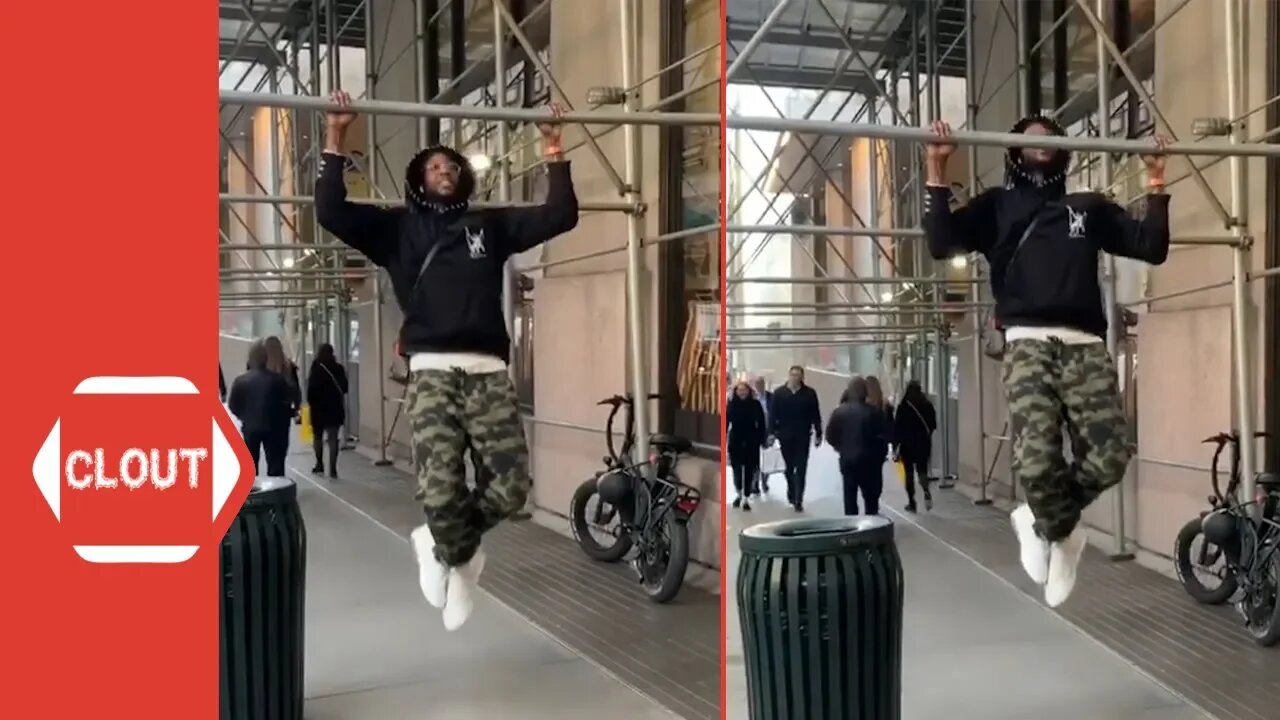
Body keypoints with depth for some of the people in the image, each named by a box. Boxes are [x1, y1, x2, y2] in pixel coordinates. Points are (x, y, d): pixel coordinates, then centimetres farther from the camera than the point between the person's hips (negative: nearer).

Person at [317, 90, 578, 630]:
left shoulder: (490, 225, 23)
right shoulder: (398, 227, 17)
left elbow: (561, 216, 16)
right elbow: (331, 212, 3)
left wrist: (553, 150, 13)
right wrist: (335, 140, 1)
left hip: (489, 372, 2)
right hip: (432, 372, -2)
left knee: (512, 485, -11)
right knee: (440, 490, -18)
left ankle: (443, 548, 18)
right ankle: (460, 558, 16)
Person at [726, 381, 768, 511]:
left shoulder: (755, 404, -3)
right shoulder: (731, 404, -1)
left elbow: (761, 423, -1)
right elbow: (726, 422, 0)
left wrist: (762, 439, -4)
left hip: (751, 442, -1)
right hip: (735, 441, 1)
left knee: (749, 470, -1)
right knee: (737, 469, 10)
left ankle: (746, 498, 4)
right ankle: (739, 494, 29)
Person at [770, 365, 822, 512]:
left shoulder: (809, 393, -1)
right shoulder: (779, 393, 1)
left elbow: (816, 415, 0)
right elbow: (774, 415, 1)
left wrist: (818, 434, -2)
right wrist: (771, 432, -4)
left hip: (803, 436, -1)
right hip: (785, 436, 1)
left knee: (801, 469, -4)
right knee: (789, 467, 14)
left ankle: (798, 500, -3)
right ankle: (792, 493, 34)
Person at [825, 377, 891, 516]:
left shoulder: (839, 411, -3)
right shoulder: (875, 412, -9)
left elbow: (830, 436, -3)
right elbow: (885, 435, -8)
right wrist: (880, 454, 9)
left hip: (847, 459, 1)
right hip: (870, 460, -1)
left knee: (850, 497, 8)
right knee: (871, 497, 9)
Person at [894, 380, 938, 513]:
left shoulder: (903, 407, -12)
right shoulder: (927, 405, -2)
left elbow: (897, 428, -11)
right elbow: (933, 425, 5)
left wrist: (895, 446, -5)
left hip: (907, 444, -3)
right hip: (924, 444, 3)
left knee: (909, 472, 7)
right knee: (922, 470, 12)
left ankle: (911, 502, 7)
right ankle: (926, 491, -17)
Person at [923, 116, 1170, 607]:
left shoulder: (1089, 207, 28)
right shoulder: (998, 205, 19)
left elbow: (1152, 247, 20)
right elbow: (941, 243, 3)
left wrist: (1156, 185, 16)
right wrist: (936, 171, -2)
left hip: (1085, 345, 3)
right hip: (1029, 343, -3)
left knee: (1108, 457, -15)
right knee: (1035, 461, -22)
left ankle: (1042, 522, 14)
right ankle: (1061, 533, 11)